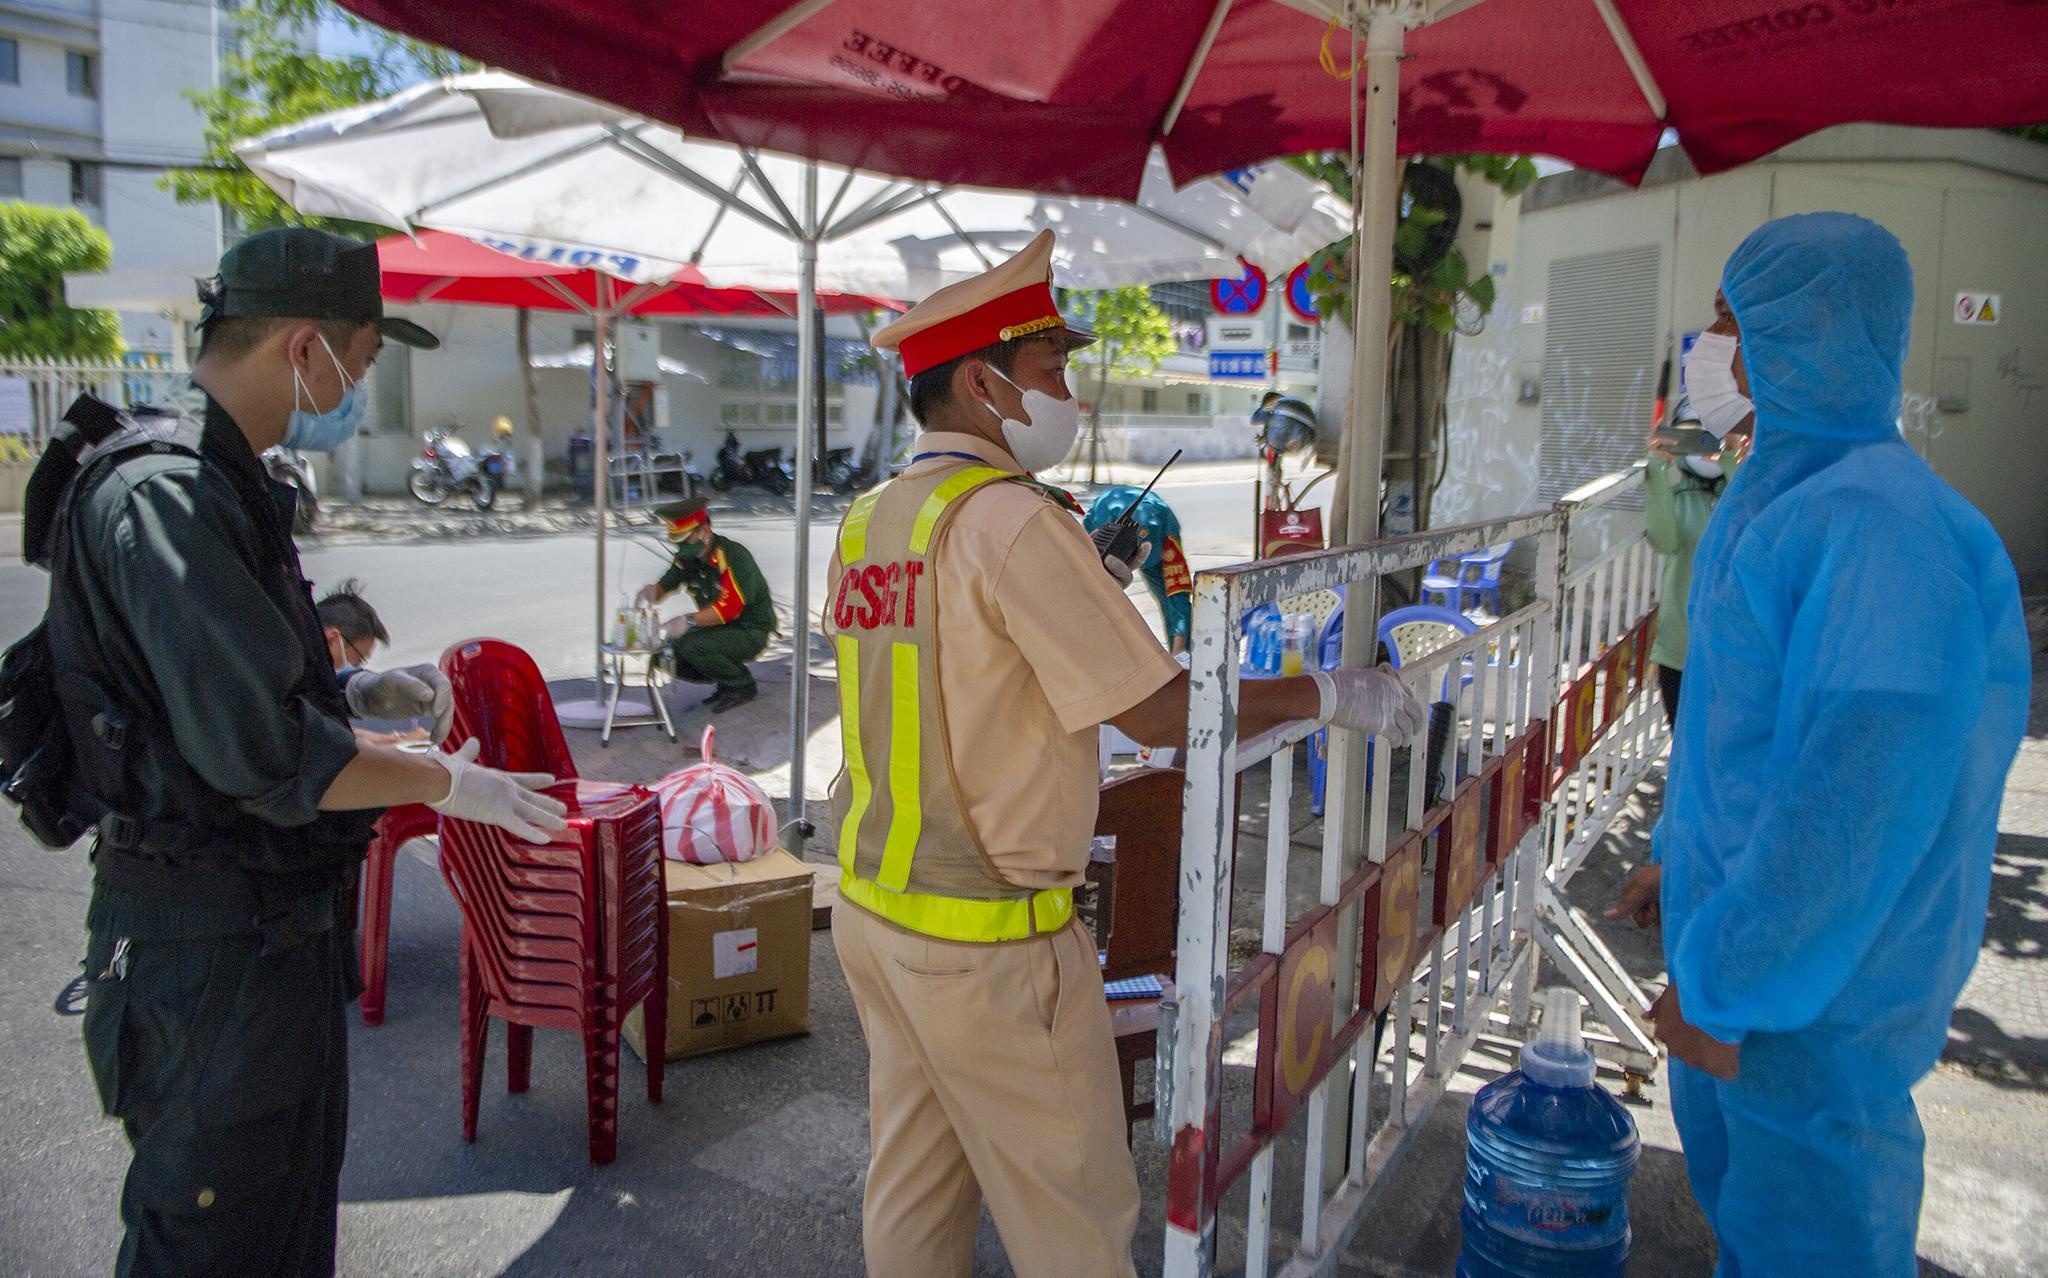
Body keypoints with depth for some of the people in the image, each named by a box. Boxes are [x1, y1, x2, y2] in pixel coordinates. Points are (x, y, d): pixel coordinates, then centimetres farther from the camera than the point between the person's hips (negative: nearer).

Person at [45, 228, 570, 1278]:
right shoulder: (168, 496, -23)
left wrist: (357, 695, 12)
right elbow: (260, 751, -26)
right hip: (214, 938, -10)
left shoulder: (212, 481, 12)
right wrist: (447, 784, -16)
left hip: (274, 918, 10)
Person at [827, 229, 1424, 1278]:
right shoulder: (1009, 518, -18)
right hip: (987, 938, -8)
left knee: (913, 1181, 21)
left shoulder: (865, 523, 6)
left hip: (874, 907, 8)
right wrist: (1329, 695, -6)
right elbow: (1159, 713, -19)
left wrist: (1085, 576, 16)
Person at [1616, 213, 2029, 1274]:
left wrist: (1725, 985, -23)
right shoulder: (1798, 499, 6)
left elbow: (1858, 793, -29)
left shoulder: (1883, 527, -26)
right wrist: (1687, 856, 21)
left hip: (1814, 974, -9)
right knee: (1728, 1164, 26)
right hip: (1744, 907, 9)